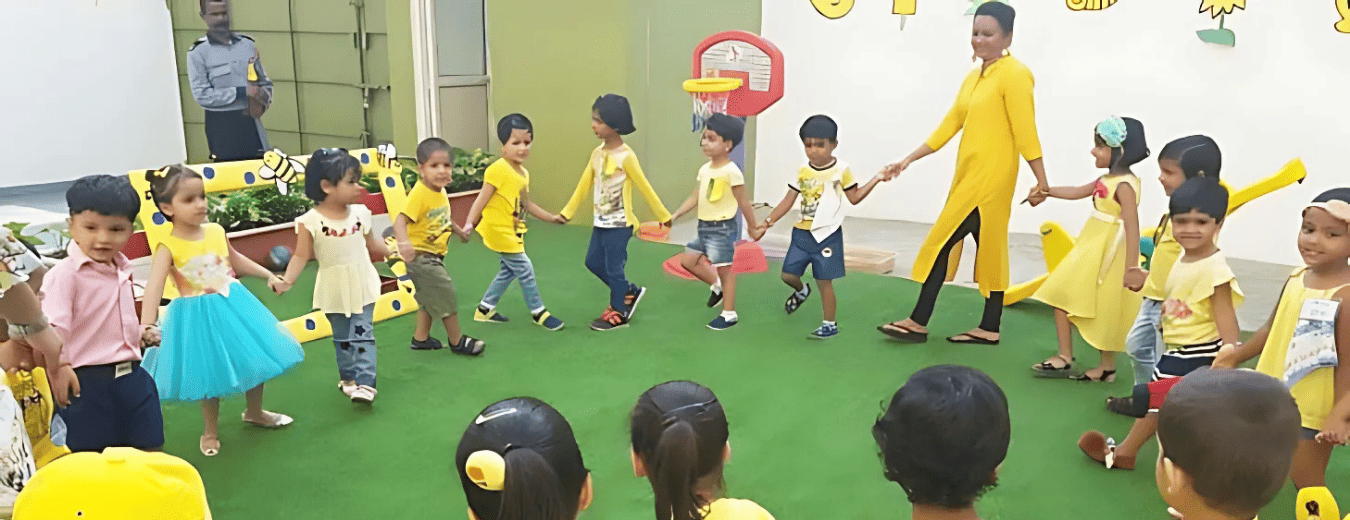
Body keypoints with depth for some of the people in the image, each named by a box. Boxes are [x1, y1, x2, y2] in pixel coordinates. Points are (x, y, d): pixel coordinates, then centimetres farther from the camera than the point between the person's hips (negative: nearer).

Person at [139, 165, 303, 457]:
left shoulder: (216, 231, -3)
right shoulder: (168, 247, -18)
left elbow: (235, 260, 15)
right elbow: (154, 287, -27)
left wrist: (269, 275, 16)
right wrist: (147, 324, -40)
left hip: (235, 305, 5)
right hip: (198, 317, -5)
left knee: (254, 358, 14)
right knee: (209, 373, 6)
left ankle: (255, 412, 40)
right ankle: (210, 431, 30)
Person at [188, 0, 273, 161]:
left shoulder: (248, 44, 12)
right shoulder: (198, 52, 0)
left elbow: (265, 81, 19)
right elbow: (201, 95, -8)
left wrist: (265, 98, -3)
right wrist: (240, 92, -14)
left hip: (252, 123, 4)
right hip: (222, 126, -3)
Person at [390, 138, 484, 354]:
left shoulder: (440, 192, 3)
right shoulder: (419, 194, -24)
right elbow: (400, 220, -33)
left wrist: (459, 231, 29)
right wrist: (403, 242, -49)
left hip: (433, 256, 9)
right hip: (421, 256, -9)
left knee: (430, 297, 21)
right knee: (446, 295, -3)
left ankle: (421, 338, 37)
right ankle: (457, 341, 12)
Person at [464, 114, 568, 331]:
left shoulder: (524, 173, 7)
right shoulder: (498, 170, -19)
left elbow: (526, 204, 16)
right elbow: (482, 200, -17)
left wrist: (551, 217, 16)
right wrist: (469, 225, -18)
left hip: (513, 232, 9)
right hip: (499, 231, -9)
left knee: (509, 270, 18)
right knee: (525, 269, -2)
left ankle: (485, 309, 31)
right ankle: (538, 312, 12)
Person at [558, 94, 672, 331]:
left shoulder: (625, 156, -17)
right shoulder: (597, 153, 3)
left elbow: (644, 187, -11)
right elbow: (584, 185, 10)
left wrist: (663, 216, -5)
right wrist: (567, 212, 11)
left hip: (619, 223, -7)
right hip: (601, 222, 7)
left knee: (613, 268, 1)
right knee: (593, 261, 14)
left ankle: (618, 313, 19)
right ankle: (630, 291, 30)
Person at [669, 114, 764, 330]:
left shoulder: (731, 171, -18)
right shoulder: (705, 169, 6)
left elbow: (743, 203, -12)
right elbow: (695, 198, 12)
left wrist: (753, 227, -5)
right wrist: (674, 216, 9)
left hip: (723, 228, -8)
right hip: (704, 227, 8)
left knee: (724, 269, 1)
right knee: (688, 260, 12)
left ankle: (729, 314, 12)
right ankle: (716, 285, 33)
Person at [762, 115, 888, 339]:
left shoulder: (841, 170, -5)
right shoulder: (802, 172, 3)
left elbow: (854, 198, 4)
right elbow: (788, 201, 5)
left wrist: (876, 179, -4)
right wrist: (769, 220, -7)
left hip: (827, 235, -4)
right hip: (802, 233, 4)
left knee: (824, 280, -1)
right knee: (788, 274, 5)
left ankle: (830, 324, 13)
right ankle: (802, 291, 40)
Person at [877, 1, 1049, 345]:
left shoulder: (1014, 74, -11)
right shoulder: (973, 78, 14)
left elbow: (1026, 131, -15)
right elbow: (949, 126, 13)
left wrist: (1042, 181, -15)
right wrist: (907, 161, 9)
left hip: (990, 178, -8)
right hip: (969, 175, 8)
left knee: (941, 243, -7)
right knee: (990, 249, 12)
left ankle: (919, 323, 2)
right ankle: (989, 328, 18)